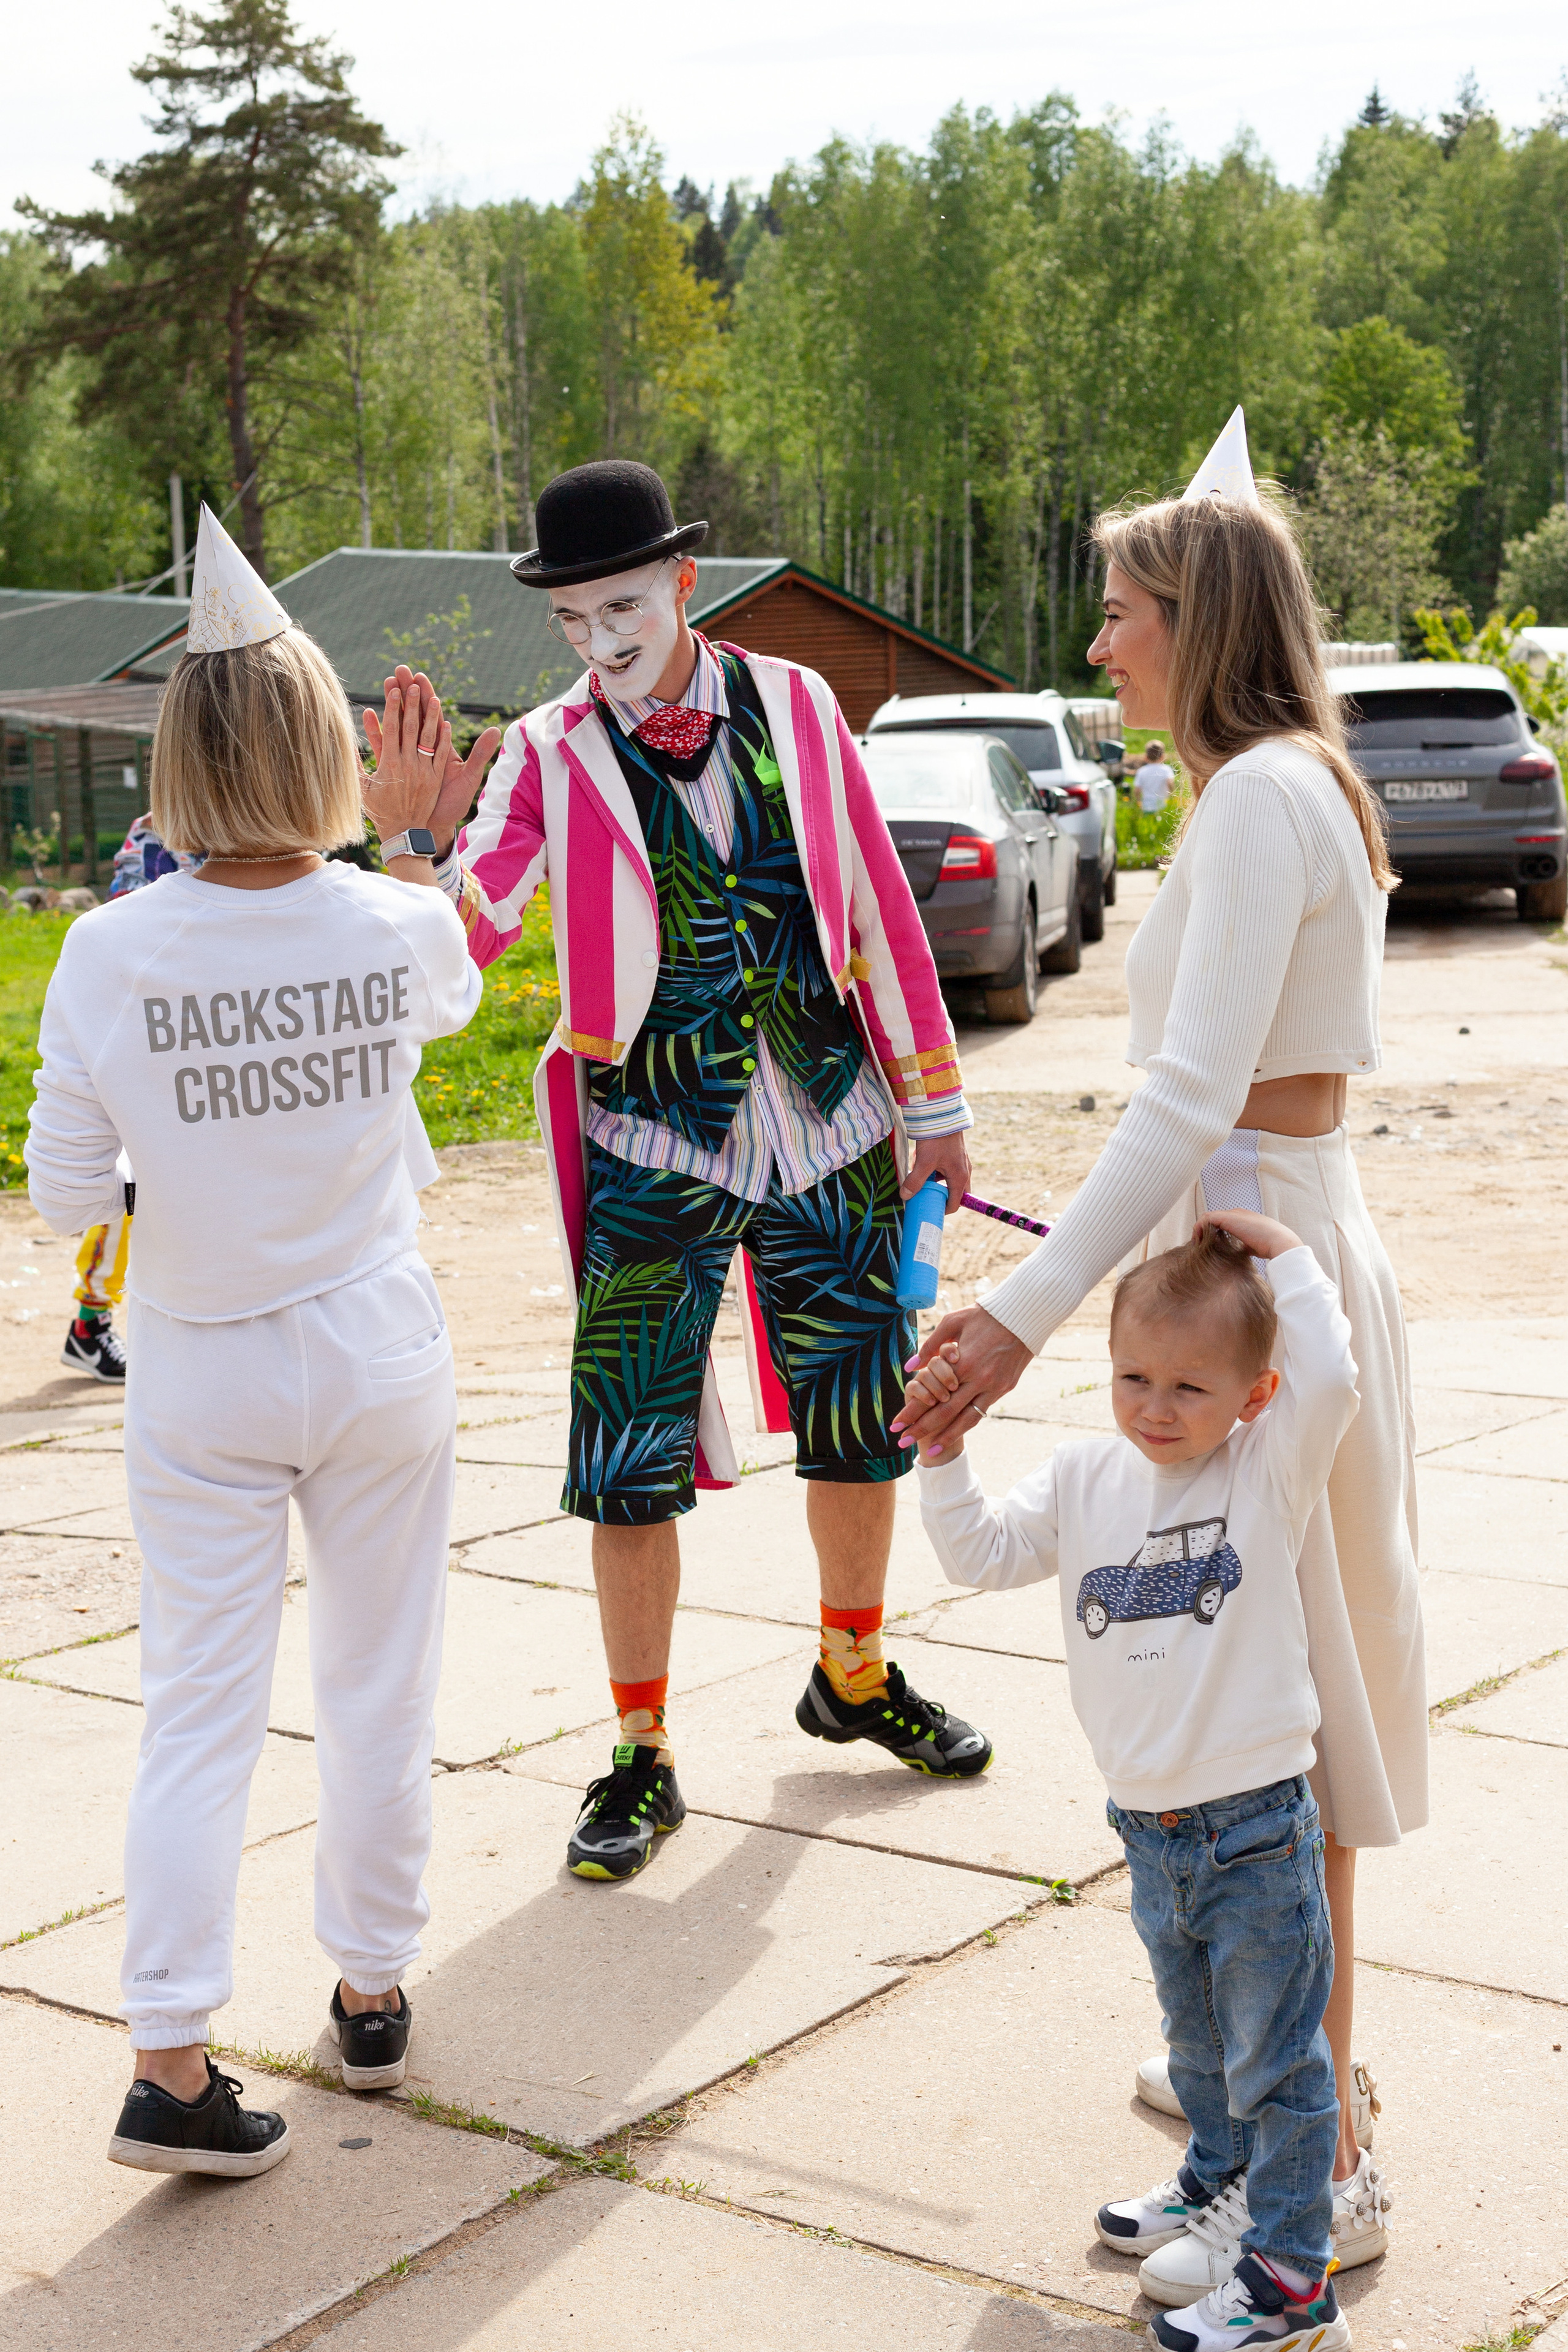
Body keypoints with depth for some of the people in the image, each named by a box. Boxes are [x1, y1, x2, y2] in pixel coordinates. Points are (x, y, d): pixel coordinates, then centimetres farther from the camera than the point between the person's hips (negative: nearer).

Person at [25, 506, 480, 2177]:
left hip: (200, 1372, 0)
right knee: (378, 1691, 15)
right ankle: (371, 1992, 29)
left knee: (198, 1710, 5)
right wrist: (412, 825, 21)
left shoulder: (111, 954, -14)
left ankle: (169, 2059, 2)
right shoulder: (403, 929, -11)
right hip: (377, 1359, 1)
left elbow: (62, 1201, -8)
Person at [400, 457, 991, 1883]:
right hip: (652, 1147, -2)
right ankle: (642, 1758, 13)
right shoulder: (552, 755, -3)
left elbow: (880, 904, 7)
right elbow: (465, 933, -15)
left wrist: (933, 1099, 8)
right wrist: (428, 833, -35)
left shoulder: (794, 707, 2)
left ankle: (854, 1675, 37)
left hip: (829, 1126, 3)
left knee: (866, 1420, 13)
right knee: (632, 1458, -3)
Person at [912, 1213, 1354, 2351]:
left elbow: (1330, 1381, -30)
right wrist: (943, 1448, -8)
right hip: (1149, 1826, 6)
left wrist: (1286, 1254, -21)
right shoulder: (1087, 1477, 1)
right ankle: (1221, 2175, 50)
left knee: (1276, 2059, 4)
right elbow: (984, 1552, 3)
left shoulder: (1269, 1470, -12)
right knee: (1197, 2037, 27)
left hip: (1257, 1827, -6)